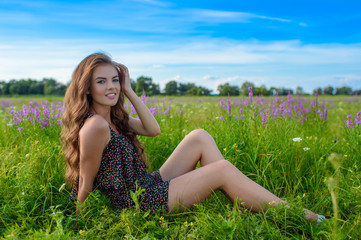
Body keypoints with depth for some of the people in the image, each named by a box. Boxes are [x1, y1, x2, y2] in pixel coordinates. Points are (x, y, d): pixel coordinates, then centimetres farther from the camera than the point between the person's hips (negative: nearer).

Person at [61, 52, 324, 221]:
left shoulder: (113, 117, 6)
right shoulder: (95, 126, -23)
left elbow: (153, 129, 3)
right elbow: (86, 183, -17)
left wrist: (128, 90, 0)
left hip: (150, 185, 10)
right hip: (140, 203, -10)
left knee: (199, 137, 1)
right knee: (223, 169, -15)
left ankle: (238, 202, -1)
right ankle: (303, 217, -6)